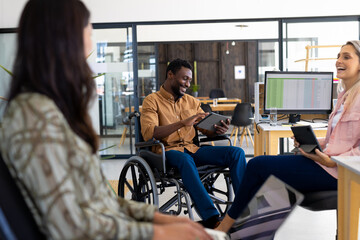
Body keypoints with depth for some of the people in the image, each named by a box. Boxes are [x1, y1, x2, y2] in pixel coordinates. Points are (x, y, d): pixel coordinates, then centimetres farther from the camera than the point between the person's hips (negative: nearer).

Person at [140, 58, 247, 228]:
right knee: (185, 160, -41)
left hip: (193, 149, 6)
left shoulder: (191, 101, 19)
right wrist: (183, 123, -23)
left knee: (236, 152, -14)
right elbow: (148, 133, -15)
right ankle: (211, 218, -46)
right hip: (168, 151, -6)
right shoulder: (152, 101, 1)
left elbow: (208, 129, 18)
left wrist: (219, 130, -8)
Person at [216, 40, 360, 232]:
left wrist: (330, 160, -22)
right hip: (324, 160, 9)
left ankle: (226, 225, 5)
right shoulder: (344, 96, 18)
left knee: (257, 165, -11)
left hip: (334, 171, -9)